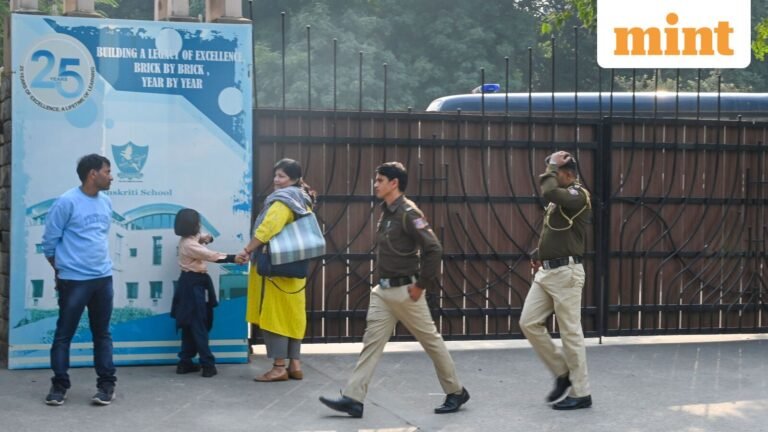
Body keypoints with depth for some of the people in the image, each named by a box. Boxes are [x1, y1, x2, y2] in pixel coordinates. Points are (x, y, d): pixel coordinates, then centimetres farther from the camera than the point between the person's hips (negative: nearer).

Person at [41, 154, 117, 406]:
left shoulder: (106, 203, 8)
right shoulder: (67, 202, -12)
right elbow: (49, 241, -5)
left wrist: (99, 264, 15)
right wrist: (61, 270, 6)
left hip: (104, 278, 6)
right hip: (74, 280, -5)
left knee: (102, 333, 9)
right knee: (64, 334, 3)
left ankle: (106, 384, 15)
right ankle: (59, 385, 13)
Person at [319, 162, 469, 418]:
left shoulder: (408, 213, -15)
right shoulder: (386, 212, 11)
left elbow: (434, 249, -22)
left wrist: (421, 284, -18)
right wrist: (383, 280, 17)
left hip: (404, 291, -8)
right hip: (383, 290, 8)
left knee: (431, 340, 4)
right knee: (372, 341, 1)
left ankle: (456, 392, 18)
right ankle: (353, 399, -2)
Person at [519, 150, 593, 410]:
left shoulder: (578, 195, -11)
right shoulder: (558, 200, 16)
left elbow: (549, 192, -31)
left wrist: (552, 167, -16)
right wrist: (539, 254, 15)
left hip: (566, 272, -9)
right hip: (546, 272, 9)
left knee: (570, 333, -4)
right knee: (528, 323, 5)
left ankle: (581, 393, 4)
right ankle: (562, 372, 16)